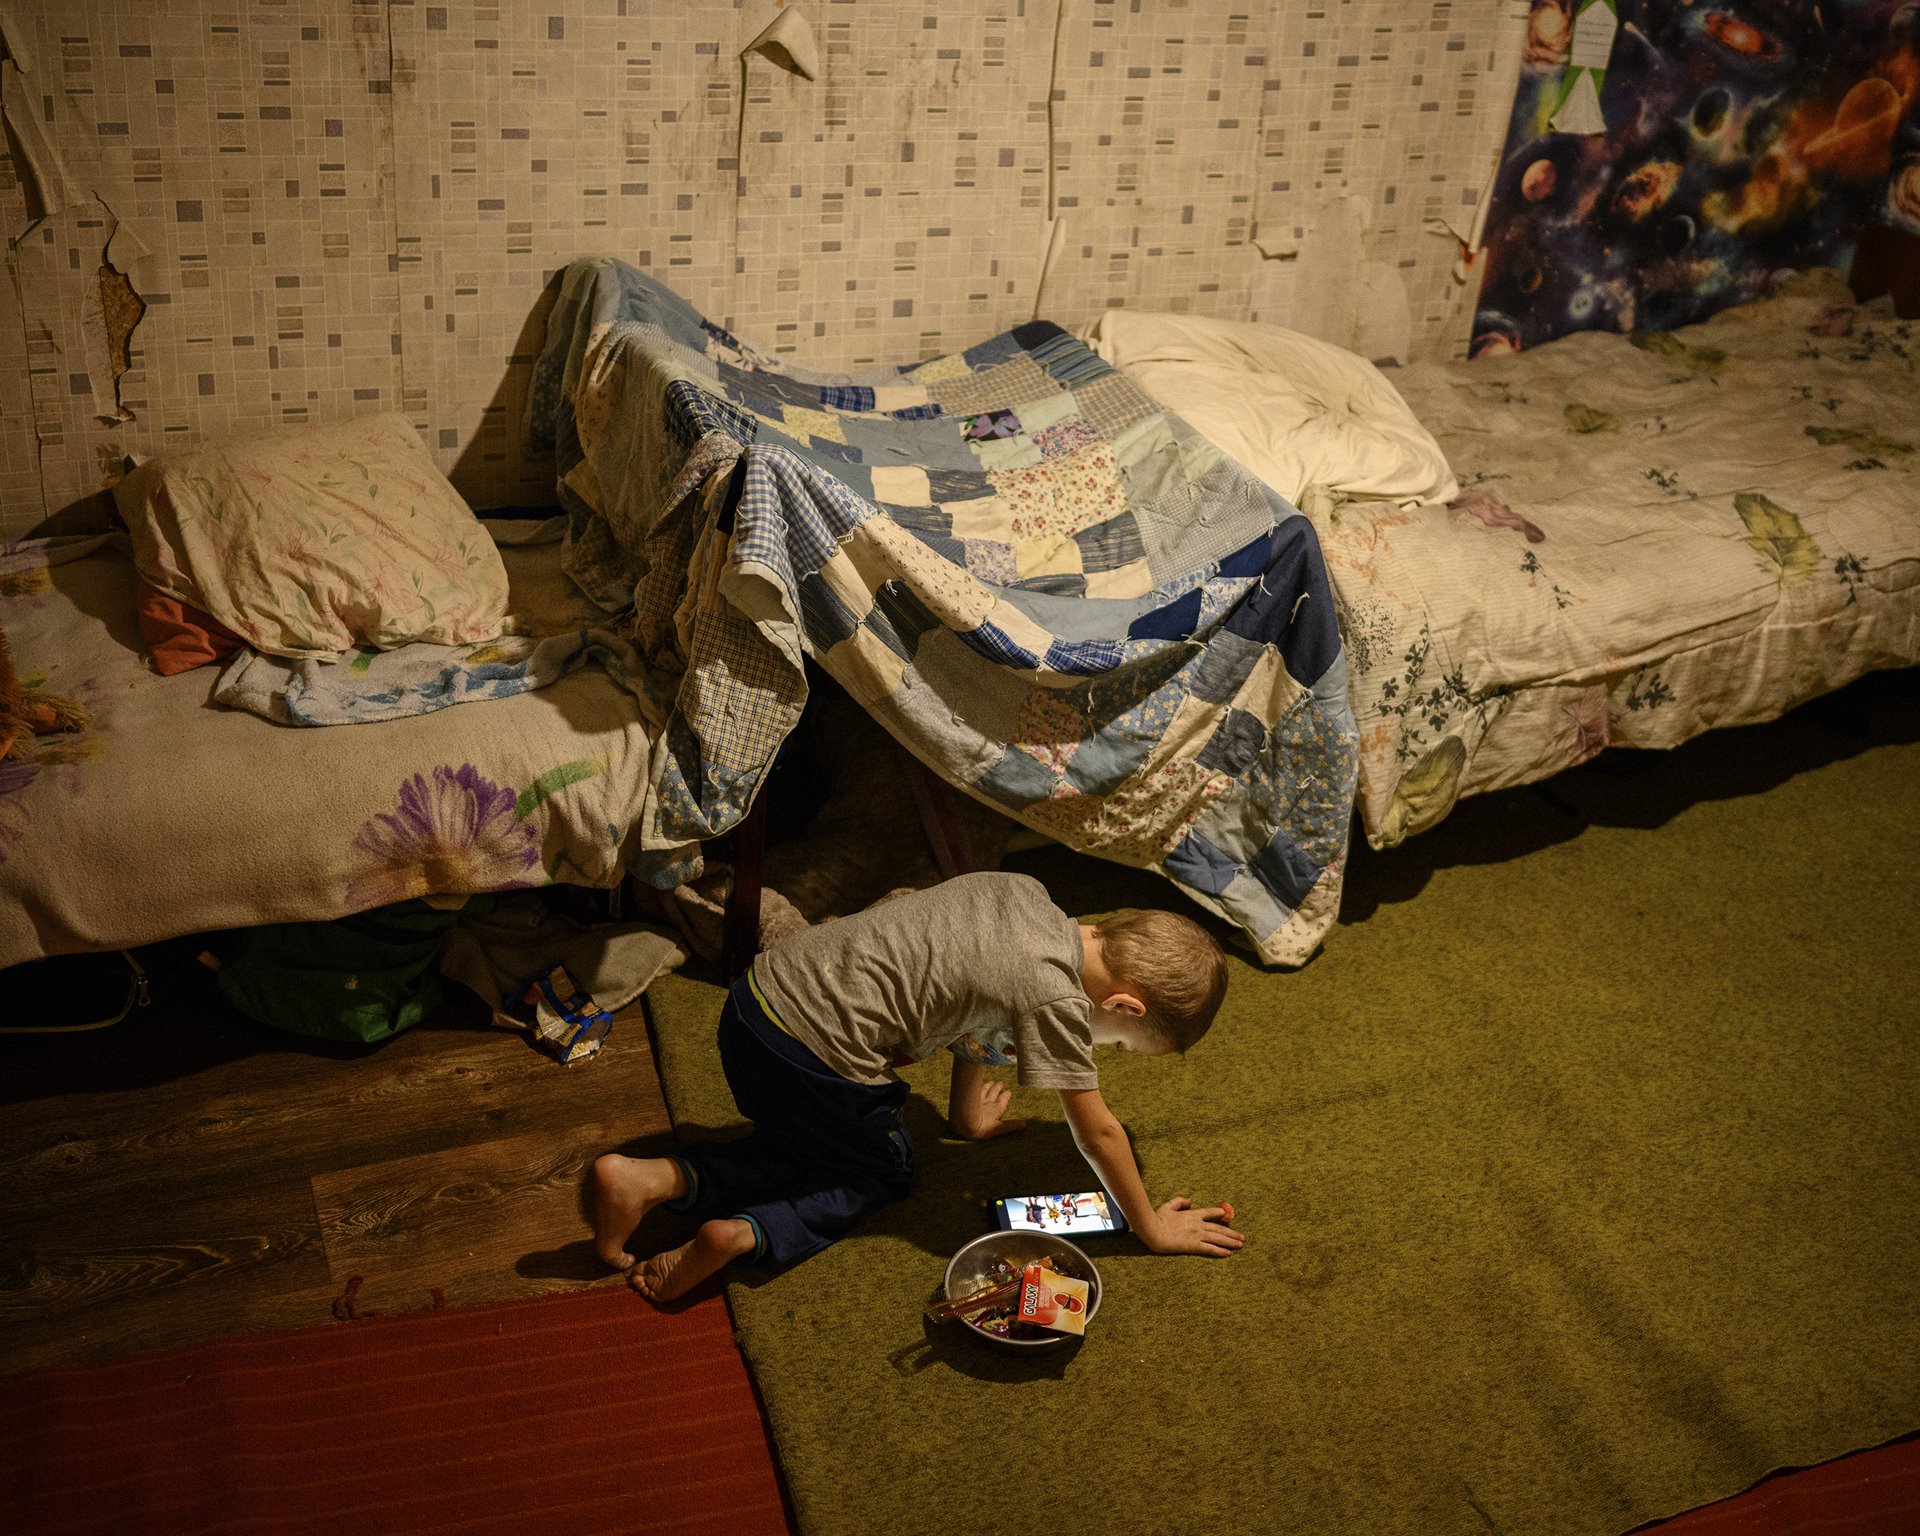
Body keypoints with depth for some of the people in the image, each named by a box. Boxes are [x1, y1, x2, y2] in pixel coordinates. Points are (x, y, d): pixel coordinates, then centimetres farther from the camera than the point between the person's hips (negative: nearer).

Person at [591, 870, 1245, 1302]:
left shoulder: (1024, 893, 7)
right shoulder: (1055, 997, -14)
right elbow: (1097, 1131, -5)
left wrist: (968, 1112, 33)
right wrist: (1152, 1226, 10)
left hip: (758, 995, 8)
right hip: (810, 1056, -8)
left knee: (811, 1144, 29)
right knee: (883, 1173, 17)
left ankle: (654, 1178, 9)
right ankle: (743, 1233, -5)